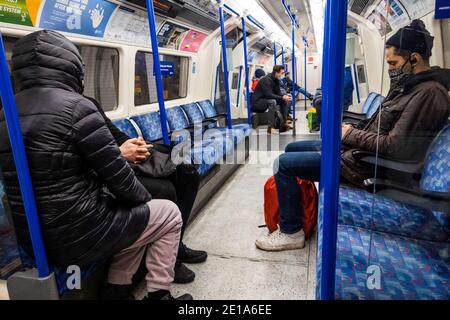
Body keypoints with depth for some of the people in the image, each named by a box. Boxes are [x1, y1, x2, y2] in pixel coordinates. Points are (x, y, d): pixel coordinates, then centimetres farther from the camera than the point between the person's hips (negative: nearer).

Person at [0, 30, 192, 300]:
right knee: (169, 213, 11)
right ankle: (158, 293, 19)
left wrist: (120, 152, 13)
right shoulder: (76, 107, -19)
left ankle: (118, 290, 28)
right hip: (81, 235, -8)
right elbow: (115, 173, -16)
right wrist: (145, 199, 3)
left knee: (136, 215, 27)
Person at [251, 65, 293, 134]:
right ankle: (270, 127, -33)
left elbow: (278, 92, 7)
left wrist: (285, 97, -14)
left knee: (284, 101, 2)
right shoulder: (266, 80, -23)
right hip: (257, 102, -9)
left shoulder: (276, 80, 4)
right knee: (272, 102, -36)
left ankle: (283, 124, 6)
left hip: (267, 100, 9)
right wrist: (282, 97, -30)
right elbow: (268, 95, -31)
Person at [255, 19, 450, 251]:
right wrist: (352, 133, 0)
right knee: (291, 148, 18)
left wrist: (351, 135, -12)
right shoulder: (410, 85, 12)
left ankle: (291, 232, -3)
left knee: (283, 163, -16)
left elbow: (394, 146, -23)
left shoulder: (429, 93, -19)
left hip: (364, 164, -11)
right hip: (357, 149, 11)